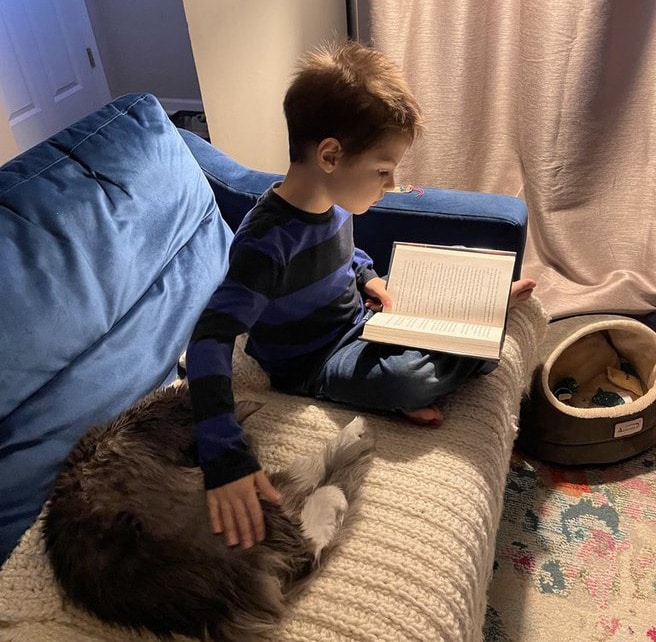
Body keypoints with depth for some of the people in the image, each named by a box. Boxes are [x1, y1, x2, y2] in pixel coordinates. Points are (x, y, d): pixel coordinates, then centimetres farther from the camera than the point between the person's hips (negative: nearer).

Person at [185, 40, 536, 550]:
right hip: (314, 364, -7)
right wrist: (226, 460, -46)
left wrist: (366, 275, -2)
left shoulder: (331, 203, -5)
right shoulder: (268, 241, -32)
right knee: (413, 382, -29)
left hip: (357, 319, 7)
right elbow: (209, 342, -39)